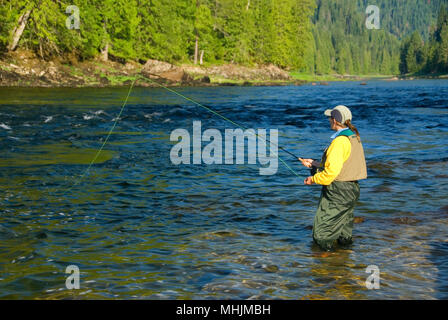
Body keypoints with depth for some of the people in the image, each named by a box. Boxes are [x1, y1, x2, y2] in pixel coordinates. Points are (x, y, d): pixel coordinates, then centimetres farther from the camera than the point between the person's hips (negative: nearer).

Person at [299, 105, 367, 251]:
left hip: (338, 192, -10)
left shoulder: (340, 141, -21)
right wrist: (314, 163, 20)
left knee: (322, 236, 0)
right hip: (351, 189, 10)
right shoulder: (354, 137, 11)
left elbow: (332, 170, -25)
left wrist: (314, 179, -8)